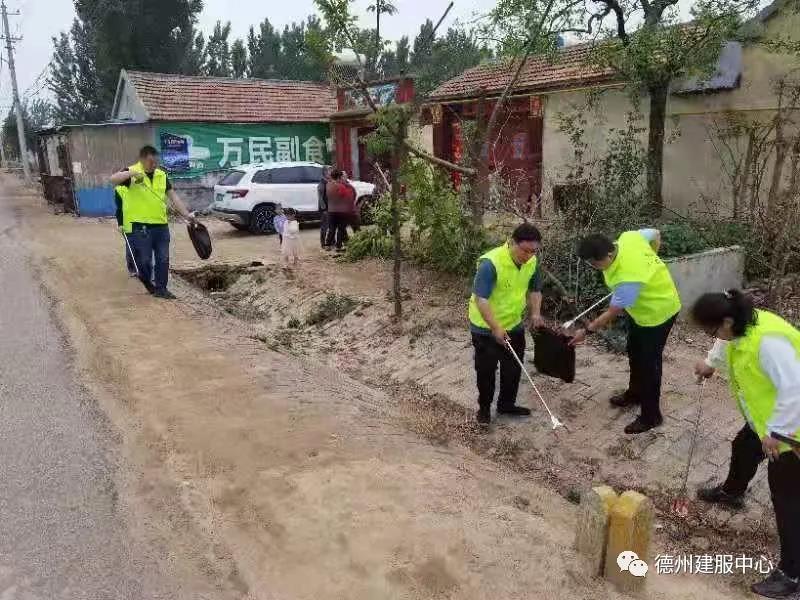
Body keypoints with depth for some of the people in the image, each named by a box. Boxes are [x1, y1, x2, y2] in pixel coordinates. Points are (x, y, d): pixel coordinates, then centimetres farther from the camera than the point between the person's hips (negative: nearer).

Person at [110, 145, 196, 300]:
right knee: (144, 260, 3)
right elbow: (113, 180, -22)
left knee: (163, 259, 7)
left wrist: (187, 214, 3)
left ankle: (160, 288, 18)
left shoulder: (162, 175, 10)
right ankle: (145, 286, 24)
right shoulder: (131, 172, -4)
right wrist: (132, 173, -35)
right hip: (140, 226, -5)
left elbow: (173, 197, 10)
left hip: (161, 225, 5)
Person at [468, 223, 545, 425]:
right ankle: (484, 407, 28)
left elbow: (534, 290, 8)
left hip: (514, 325, 6)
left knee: (513, 368, 17)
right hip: (486, 328, -6)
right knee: (486, 370, 8)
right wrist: (496, 328, -33)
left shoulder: (532, 262, -8)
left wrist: (535, 313, -7)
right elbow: (481, 300, -30)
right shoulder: (491, 263, -30)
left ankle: (507, 404, 37)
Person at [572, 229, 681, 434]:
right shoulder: (628, 237, -18)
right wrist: (649, 263, 10)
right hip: (644, 307, 10)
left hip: (658, 311, -10)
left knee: (648, 363, 2)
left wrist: (586, 331, -15)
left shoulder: (627, 279, -40)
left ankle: (651, 416, 18)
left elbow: (612, 314, -26)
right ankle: (635, 393, 44)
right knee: (634, 352, 23)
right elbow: (655, 235, 3)